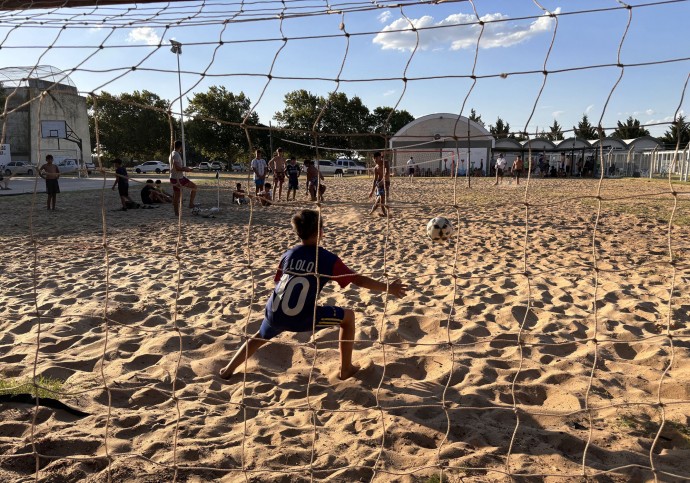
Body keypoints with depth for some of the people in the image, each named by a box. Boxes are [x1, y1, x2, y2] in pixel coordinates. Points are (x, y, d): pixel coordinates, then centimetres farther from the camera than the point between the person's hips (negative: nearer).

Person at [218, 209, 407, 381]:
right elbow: (357, 279, -6)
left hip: (274, 314, 5)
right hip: (301, 319, -5)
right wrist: (387, 288, 2)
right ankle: (346, 368, 18)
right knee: (348, 316, 12)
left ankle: (228, 370, 41)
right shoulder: (327, 259, -5)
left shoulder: (288, 254, 9)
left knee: (261, 337, 38)